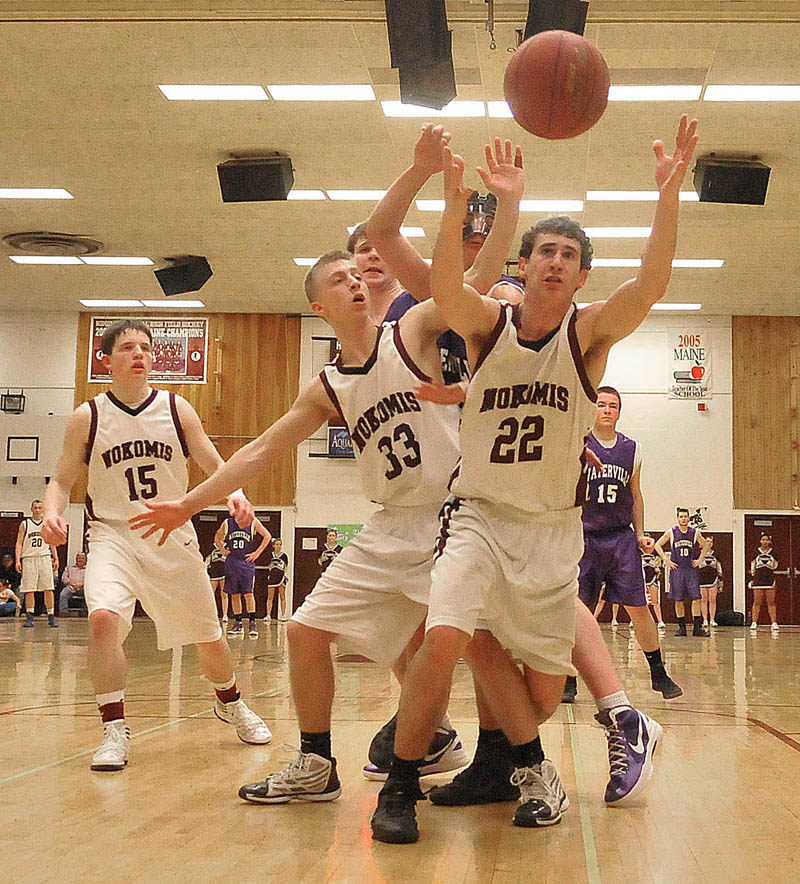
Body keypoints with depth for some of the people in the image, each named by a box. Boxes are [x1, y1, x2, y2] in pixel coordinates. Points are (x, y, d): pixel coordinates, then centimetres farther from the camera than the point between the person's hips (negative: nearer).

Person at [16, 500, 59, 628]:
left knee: (48, 589, -5)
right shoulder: (25, 524, 6)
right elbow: (19, 543, 3)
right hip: (29, 558, -1)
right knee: (29, 590, -1)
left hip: (45, 558, 1)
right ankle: (30, 617, 5)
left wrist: (56, 559, 9)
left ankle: (51, 616, -1)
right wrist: (18, 560, -7)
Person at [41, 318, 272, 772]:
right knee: (104, 616, -29)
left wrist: (235, 493, -18)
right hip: (113, 535, -1)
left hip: (173, 536, 2)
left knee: (209, 636, 11)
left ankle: (230, 702, 42)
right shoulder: (88, 418, -2)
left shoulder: (176, 409, -1)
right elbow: (62, 481, 3)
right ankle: (115, 730, -17)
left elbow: (216, 466, 2)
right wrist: (52, 512, -18)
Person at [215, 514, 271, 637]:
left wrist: (257, 553, -2)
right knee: (234, 594, 6)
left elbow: (267, 536, 3)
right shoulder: (227, 523, 7)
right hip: (231, 561, 3)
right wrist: (224, 550, 5)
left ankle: (252, 623, -5)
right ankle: (238, 624, 12)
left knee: (248, 594, -8)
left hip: (247, 562, -3)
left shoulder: (253, 522, 0)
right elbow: (217, 539, 20)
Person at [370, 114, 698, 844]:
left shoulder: (590, 332, -2)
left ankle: (528, 765, 40)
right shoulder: (488, 324, -1)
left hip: (553, 529, 1)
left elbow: (651, 284, -21)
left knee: (547, 686, 4)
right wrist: (455, 203, -38)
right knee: (443, 640, -23)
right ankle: (400, 787, -3)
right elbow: (444, 285, -23)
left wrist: (669, 194, -33)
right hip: (478, 515, -1)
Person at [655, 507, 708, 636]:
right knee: (678, 600, 2)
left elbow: (705, 545, 18)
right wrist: (666, 560, -2)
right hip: (676, 569, -1)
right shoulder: (671, 532, -1)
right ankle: (682, 627, 10)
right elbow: (658, 545, 6)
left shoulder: (695, 533, 3)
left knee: (696, 598, -8)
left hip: (691, 569, 1)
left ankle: (697, 627, -4)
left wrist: (700, 559, 7)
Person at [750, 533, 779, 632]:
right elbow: (752, 565, 11)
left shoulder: (773, 552, 4)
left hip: (770, 580, 0)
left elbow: (775, 566, 12)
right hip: (758, 580, 0)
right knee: (757, 602, 2)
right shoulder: (756, 552, 3)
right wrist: (752, 577, 12)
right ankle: (754, 622, 5)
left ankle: (774, 623, 1)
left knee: (771, 602, 0)